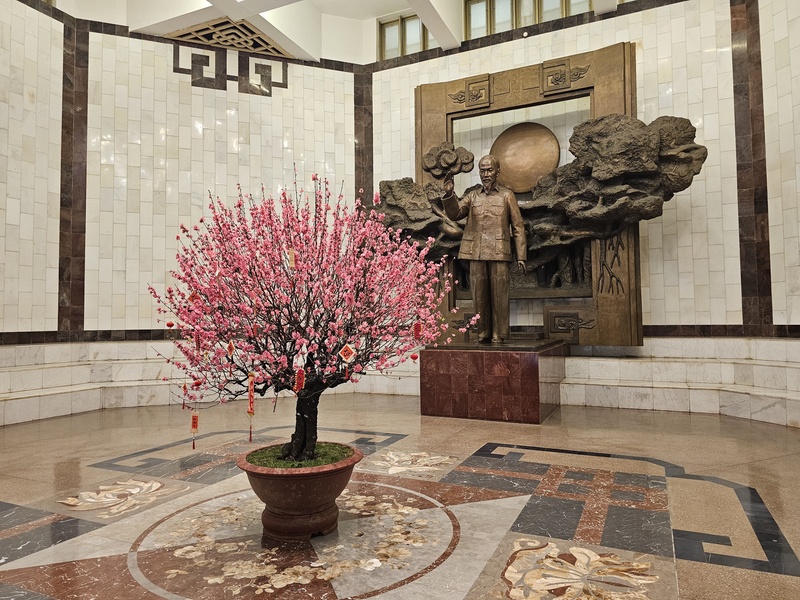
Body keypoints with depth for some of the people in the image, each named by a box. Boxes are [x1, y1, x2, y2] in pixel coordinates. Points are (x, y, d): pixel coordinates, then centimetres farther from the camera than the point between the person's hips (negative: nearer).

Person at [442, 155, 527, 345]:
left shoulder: (507, 196, 9)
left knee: (499, 296, -1)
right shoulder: (472, 196, 16)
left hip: (499, 254, -2)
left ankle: (498, 336, 6)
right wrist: (449, 194, -14)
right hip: (476, 254, 2)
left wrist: (521, 256, -1)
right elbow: (454, 214, 4)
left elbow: (518, 227, 6)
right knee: (479, 296, 5)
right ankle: (483, 334, 14)